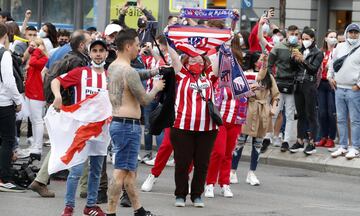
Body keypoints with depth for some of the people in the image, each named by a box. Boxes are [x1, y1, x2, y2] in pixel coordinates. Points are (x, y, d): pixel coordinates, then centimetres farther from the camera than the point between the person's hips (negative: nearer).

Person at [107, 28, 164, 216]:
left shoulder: (113, 67, 11)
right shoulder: (128, 71, -18)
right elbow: (145, 100, -13)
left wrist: (153, 72, 16)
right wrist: (156, 87, 4)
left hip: (117, 122, 10)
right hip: (128, 125, -10)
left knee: (129, 170, 17)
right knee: (121, 171, -8)